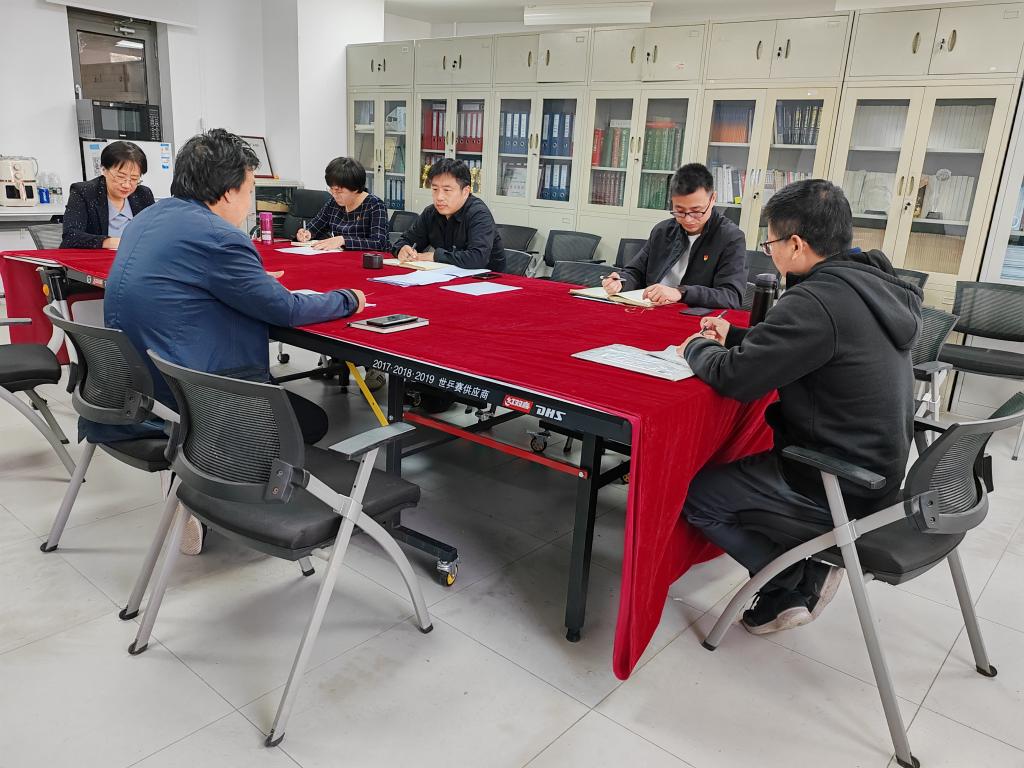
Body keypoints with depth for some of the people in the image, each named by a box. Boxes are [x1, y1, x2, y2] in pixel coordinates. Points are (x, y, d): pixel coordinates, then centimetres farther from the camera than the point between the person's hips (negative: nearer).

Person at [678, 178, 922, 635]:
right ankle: (807, 568, 16)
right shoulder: (868, 285, 4)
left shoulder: (818, 301, -26)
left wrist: (698, 348, -4)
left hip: (840, 488, -9)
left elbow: (734, 377, -24)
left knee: (693, 493, -2)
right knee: (735, 466, 24)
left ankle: (800, 582, 8)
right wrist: (736, 337, 11)